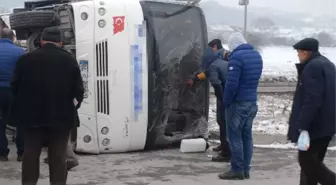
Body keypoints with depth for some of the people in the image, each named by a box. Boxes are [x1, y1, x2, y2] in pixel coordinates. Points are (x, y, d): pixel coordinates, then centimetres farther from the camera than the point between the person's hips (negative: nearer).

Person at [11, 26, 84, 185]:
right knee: (58, 157, 6)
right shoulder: (69, 60, -3)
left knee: (30, 155, 12)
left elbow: (15, 86, 2)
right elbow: (78, 89, -5)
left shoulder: (26, 59, -1)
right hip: (61, 116, -1)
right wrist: (75, 103, 13)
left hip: (33, 115, 1)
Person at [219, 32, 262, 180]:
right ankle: (245, 170, 15)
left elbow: (232, 83, -20)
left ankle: (237, 170, 0)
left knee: (235, 136, -1)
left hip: (238, 103, -8)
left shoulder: (237, 56, -16)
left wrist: (225, 102, -12)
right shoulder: (257, 55, 10)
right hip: (252, 102, 8)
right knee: (247, 135, 12)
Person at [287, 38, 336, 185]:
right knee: (312, 160, 14)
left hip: (315, 124, -10)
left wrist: (302, 124, -23)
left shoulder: (313, 67, -16)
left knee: (306, 160, -4)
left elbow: (312, 99, -24)